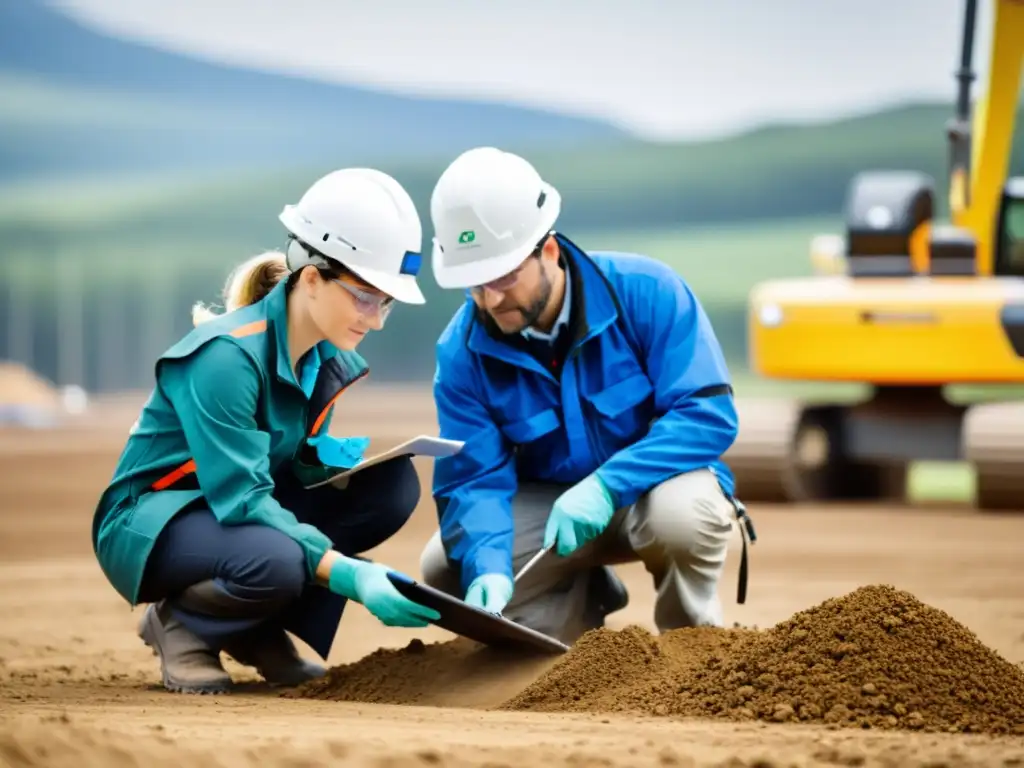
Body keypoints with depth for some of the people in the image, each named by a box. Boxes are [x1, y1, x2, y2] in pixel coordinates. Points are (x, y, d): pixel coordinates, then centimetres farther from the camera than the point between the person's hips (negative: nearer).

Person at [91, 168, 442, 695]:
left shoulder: (330, 356, -2)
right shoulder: (226, 355, -27)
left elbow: (295, 465, 6)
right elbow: (240, 498, -32)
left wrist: (337, 454, -19)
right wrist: (349, 574, -40)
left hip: (248, 511, 8)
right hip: (146, 526, -8)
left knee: (393, 485, -13)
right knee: (276, 560, -39)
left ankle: (257, 630, -1)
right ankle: (179, 623, -5)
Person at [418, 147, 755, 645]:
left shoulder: (645, 292, -21)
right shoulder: (462, 351, -13)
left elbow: (709, 414, -25)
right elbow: (473, 481, -17)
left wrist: (606, 486, -37)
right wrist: (488, 567, -39)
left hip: (653, 485, -3)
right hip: (547, 502, 3)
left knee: (683, 512, -38)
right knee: (445, 569, -20)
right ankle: (581, 603, 10)